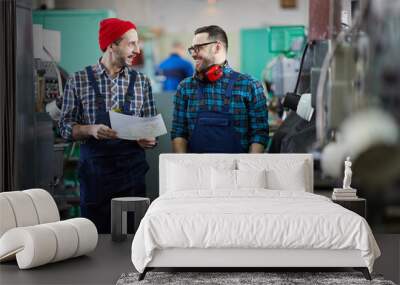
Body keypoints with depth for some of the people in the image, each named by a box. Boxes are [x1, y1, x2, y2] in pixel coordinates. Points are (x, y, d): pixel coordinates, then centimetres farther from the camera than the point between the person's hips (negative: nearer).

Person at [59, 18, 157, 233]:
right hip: (94, 171, -2)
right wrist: (91, 130, -17)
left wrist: (149, 139, -11)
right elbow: (66, 127, 1)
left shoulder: (141, 82, 8)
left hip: (132, 172, 2)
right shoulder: (79, 81, 1)